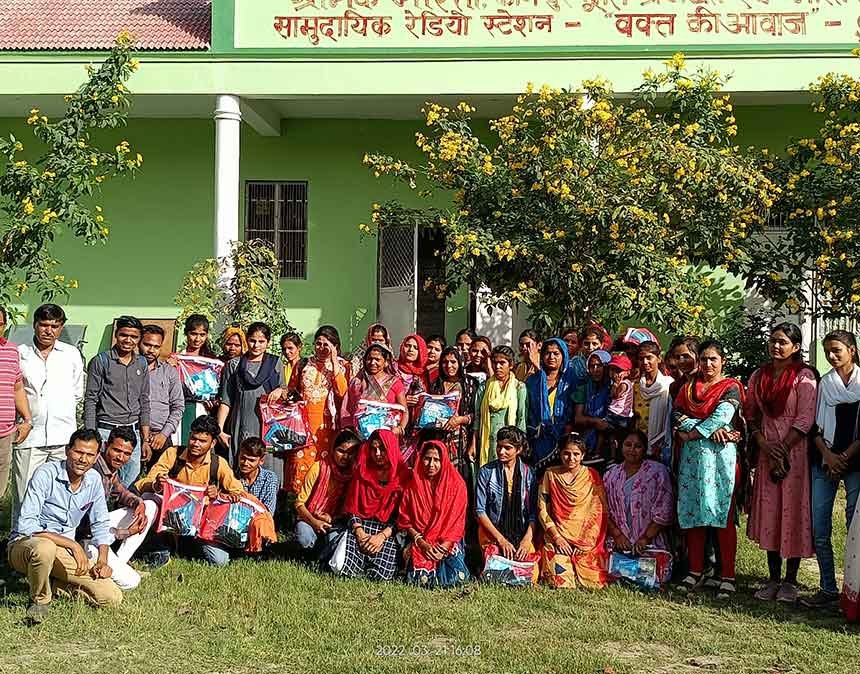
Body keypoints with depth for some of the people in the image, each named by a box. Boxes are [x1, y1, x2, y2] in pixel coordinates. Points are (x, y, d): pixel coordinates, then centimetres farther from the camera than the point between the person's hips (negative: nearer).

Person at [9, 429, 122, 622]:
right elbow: (25, 525, -24)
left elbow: (101, 524, 12)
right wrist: (73, 544, -27)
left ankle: (52, 585, 9)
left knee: (113, 598, -11)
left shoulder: (94, 480, 1)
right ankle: (39, 599, -13)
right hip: (24, 544, -5)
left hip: (62, 551, 5)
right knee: (45, 548, -43)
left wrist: (102, 560, -4)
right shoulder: (46, 474, -17)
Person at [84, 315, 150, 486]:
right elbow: (90, 401, -3)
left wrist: (146, 440, 12)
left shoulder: (142, 363, 11)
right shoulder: (101, 361, -2)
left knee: (130, 488, 4)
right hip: (106, 431, -4)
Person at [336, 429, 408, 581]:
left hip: (388, 530, -2)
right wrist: (359, 533, -10)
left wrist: (382, 536, -15)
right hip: (360, 527, 2)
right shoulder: (362, 472, 10)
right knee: (343, 568, -23)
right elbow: (351, 508, 7)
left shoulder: (403, 476, 2)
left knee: (380, 575, -24)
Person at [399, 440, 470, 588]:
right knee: (419, 579, -24)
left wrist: (444, 546, -16)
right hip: (420, 541, 0)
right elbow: (405, 521, 1)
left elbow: (458, 521, -4)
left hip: (447, 542, 0)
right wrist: (422, 543, -13)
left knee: (457, 578, -23)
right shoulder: (412, 485, 2)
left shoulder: (456, 484, -1)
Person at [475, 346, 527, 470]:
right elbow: (477, 417, 9)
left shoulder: (519, 387, 2)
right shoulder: (484, 386, 9)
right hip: (486, 442, 2)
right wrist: (474, 444, 3)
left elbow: (522, 419, 0)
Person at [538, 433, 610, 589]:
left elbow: (602, 511, 3)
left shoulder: (592, 476, 6)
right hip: (557, 538, -1)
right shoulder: (550, 475, 6)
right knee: (561, 582, -17)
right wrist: (556, 537, -7)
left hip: (588, 541, 1)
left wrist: (590, 539, -7)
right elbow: (542, 510, 3)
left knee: (594, 583, -11)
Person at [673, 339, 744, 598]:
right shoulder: (689, 386, 16)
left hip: (720, 456, -4)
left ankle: (727, 576, 1)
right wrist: (709, 429, -12)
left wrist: (691, 433, -11)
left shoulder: (731, 388, 3)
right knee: (692, 513, 5)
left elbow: (722, 416, -14)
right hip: (692, 457, 4)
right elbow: (676, 414, 0)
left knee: (723, 514, -3)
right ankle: (695, 571, 14)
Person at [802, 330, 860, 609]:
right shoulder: (824, 383, 12)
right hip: (824, 460, 3)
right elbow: (815, 426, 8)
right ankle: (828, 588, 8)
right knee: (819, 528, 0)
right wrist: (827, 455, -6)